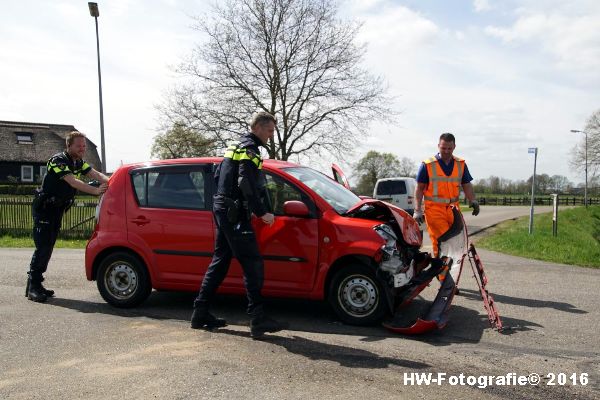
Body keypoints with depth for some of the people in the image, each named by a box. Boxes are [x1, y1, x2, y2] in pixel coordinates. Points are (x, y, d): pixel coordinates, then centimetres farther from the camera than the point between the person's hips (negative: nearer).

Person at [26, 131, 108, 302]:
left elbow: (96, 174, -6)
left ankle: (36, 285, 18)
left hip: (57, 210, 8)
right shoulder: (58, 160, -19)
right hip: (44, 209, -8)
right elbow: (73, 182, -32)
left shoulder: (79, 162, 7)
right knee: (43, 247, -11)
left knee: (47, 248, 10)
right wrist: (96, 190, -43)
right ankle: (33, 287, -5)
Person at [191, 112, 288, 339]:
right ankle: (258, 319, -13)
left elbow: (217, 176, 24)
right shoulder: (249, 149, -10)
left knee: (220, 262, 14)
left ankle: (200, 313, 20)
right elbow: (246, 185, -22)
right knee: (253, 264, -12)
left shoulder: (235, 147, 20)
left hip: (222, 209, 10)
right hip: (234, 215, -10)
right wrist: (262, 213, -18)